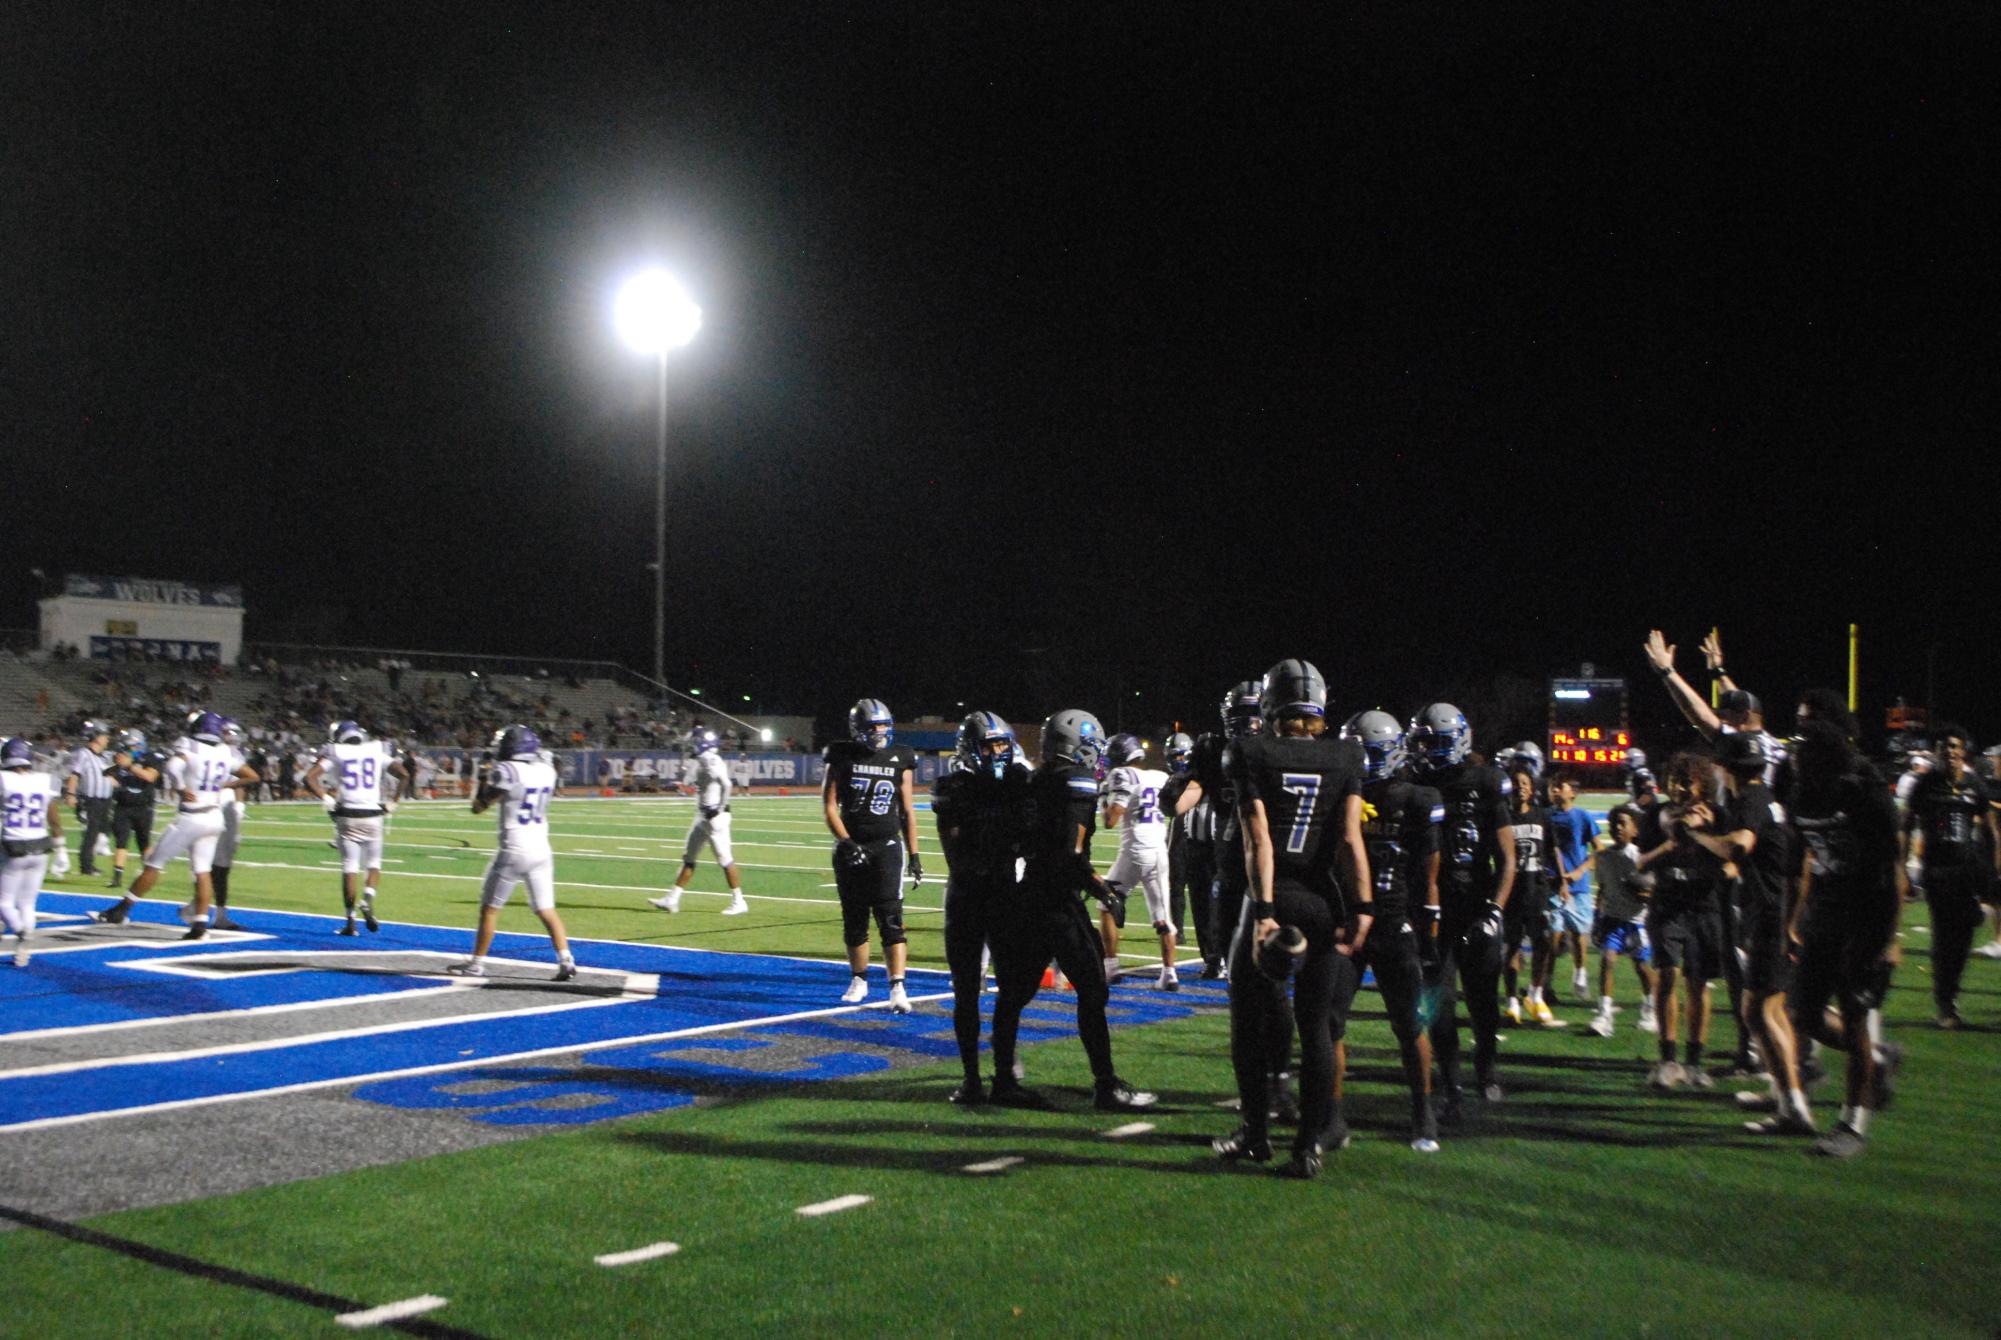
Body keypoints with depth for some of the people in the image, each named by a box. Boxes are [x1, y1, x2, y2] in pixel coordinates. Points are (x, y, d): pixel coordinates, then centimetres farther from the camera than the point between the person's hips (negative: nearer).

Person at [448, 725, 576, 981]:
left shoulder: (506, 772, -13)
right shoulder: (547, 772, 6)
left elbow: (478, 807, -4)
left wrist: (484, 781, 12)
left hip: (514, 849, -5)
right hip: (542, 848, 5)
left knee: (490, 907, 9)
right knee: (546, 909, 8)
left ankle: (477, 963, 16)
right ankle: (566, 959, -3)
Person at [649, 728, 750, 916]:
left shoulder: (712, 761, -18)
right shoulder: (703, 760, 12)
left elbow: (726, 784, -30)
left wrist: (721, 808, -23)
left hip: (714, 816, -10)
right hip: (703, 816, 10)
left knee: (725, 858, -4)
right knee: (688, 857, 12)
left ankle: (739, 902, 3)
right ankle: (672, 900, 17)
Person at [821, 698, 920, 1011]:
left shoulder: (900, 760, 4)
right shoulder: (843, 757, 0)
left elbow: (907, 811, 9)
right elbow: (829, 806, -2)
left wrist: (914, 856, 6)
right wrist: (846, 843, -14)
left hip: (887, 847, -1)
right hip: (851, 848, 1)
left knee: (890, 920, -10)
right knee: (854, 921, 10)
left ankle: (897, 987, -12)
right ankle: (859, 981, 26)